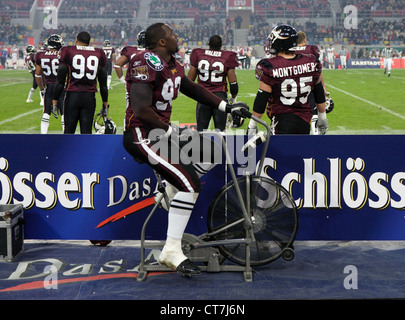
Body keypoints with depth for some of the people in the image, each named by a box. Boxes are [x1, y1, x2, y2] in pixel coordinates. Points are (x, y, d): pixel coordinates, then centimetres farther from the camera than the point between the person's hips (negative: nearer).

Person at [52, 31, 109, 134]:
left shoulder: (68, 51, 0)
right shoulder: (99, 54, 7)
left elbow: (60, 80, -2)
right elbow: (103, 82, 10)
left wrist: (55, 100, 3)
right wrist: (105, 103, 17)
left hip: (72, 96, -1)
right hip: (90, 97, 2)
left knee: (69, 130, 8)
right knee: (86, 131, 5)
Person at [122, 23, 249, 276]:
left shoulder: (173, 66, 10)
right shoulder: (147, 64, -19)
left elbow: (194, 89, 21)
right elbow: (141, 110, -27)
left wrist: (226, 106, 16)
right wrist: (170, 129, -16)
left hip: (161, 131, 10)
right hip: (142, 135, -10)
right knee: (190, 184, -18)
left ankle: (170, 192, 11)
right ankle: (172, 251, -15)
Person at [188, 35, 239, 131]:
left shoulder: (198, 55, 0)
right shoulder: (227, 58, -4)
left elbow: (190, 79, 4)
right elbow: (232, 81, -2)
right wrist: (234, 97, 13)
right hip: (220, 95, -1)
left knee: (201, 129, 9)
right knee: (220, 129, 6)